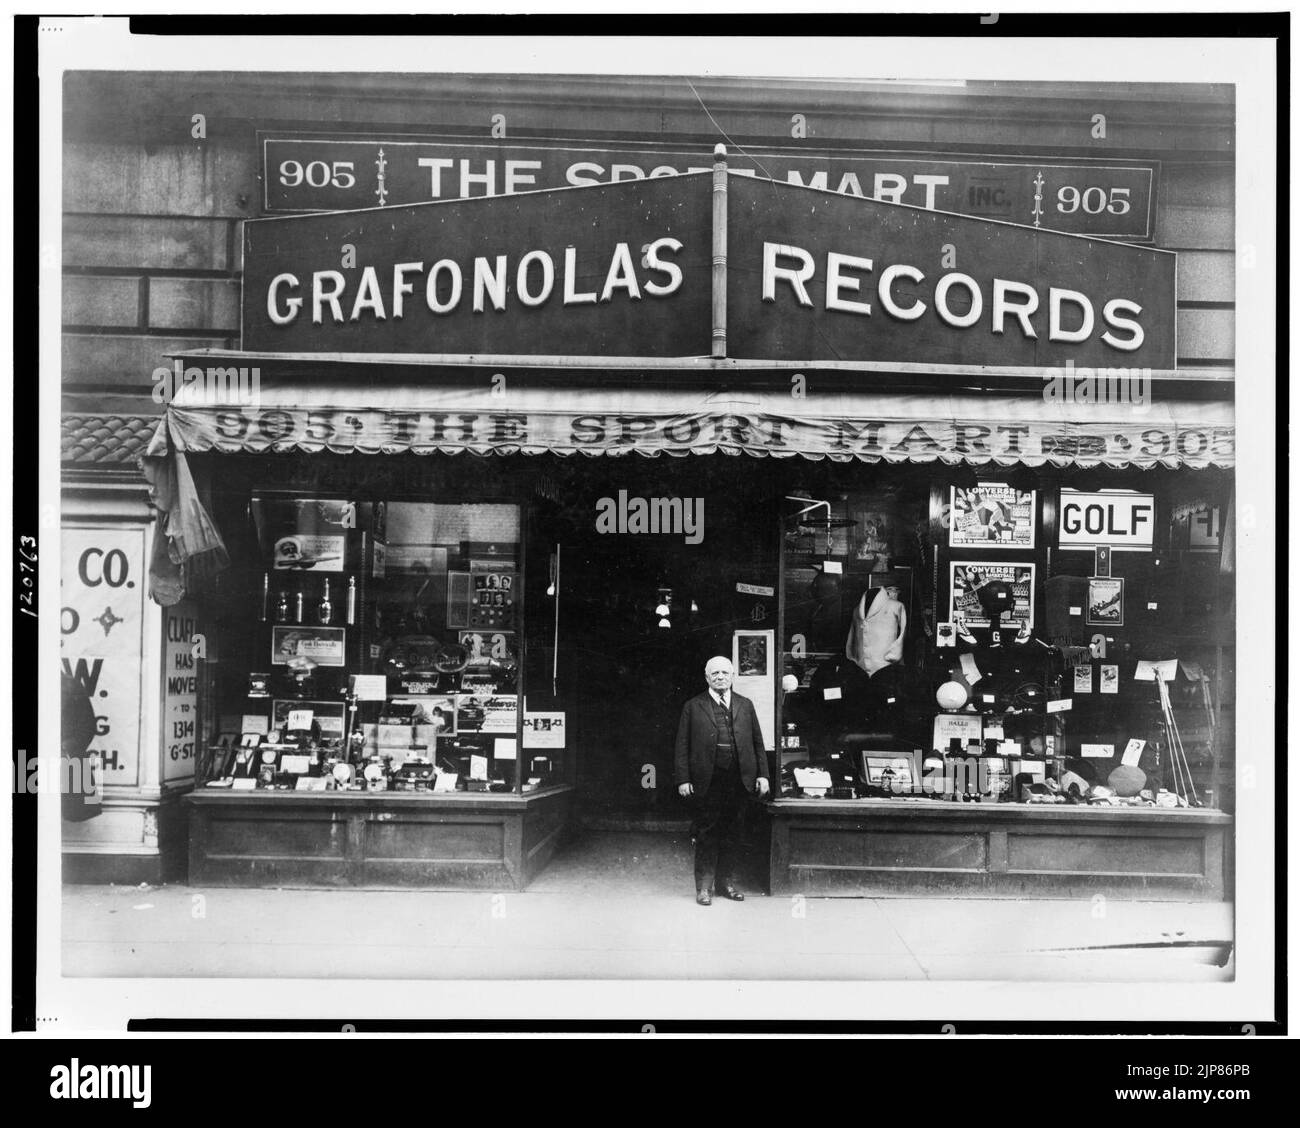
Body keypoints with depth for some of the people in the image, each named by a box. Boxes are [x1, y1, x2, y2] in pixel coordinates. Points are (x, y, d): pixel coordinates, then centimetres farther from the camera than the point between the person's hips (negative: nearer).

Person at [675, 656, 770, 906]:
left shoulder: (745, 705, 13)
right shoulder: (693, 707, 4)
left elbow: (757, 742, 13)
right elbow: (682, 746, 2)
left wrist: (762, 774, 5)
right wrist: (683, 779, -6)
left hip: (738, 780, 3)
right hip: (706, 781, -2)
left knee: (732, 831, 8)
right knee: (706, 832, 1)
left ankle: (728, 882, 19)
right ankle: (704, 886, 8)